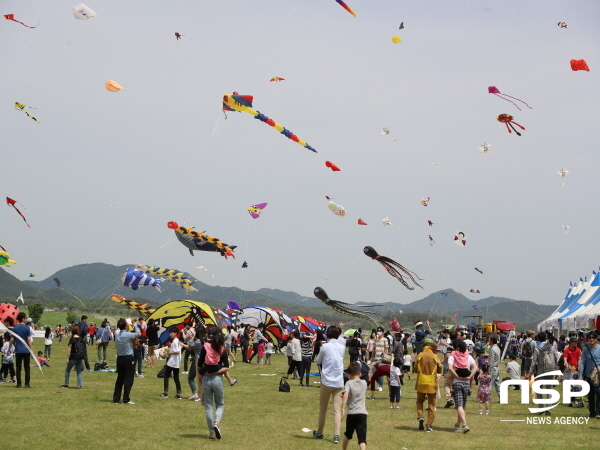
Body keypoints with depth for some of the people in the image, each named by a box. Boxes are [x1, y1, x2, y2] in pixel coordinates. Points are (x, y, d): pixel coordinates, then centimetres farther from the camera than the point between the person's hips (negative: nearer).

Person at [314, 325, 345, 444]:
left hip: (326, 382, -2)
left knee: (323, 409, 13)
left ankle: (319, 433, 24)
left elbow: (318, 361, 7)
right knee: (337, 410, -2)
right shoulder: (342, 347, 4)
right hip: (339, 383, 2)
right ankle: (336, 435, -12)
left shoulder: (325, 347, -7)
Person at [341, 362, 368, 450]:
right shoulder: (364, 383, 9)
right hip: (362, 413, 1)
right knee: (362, 437, -10)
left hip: (351, 413, -1)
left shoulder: (349, 383, -2)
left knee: (348, 435, 24)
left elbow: (345, 395, -20)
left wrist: (343, 409, -24)